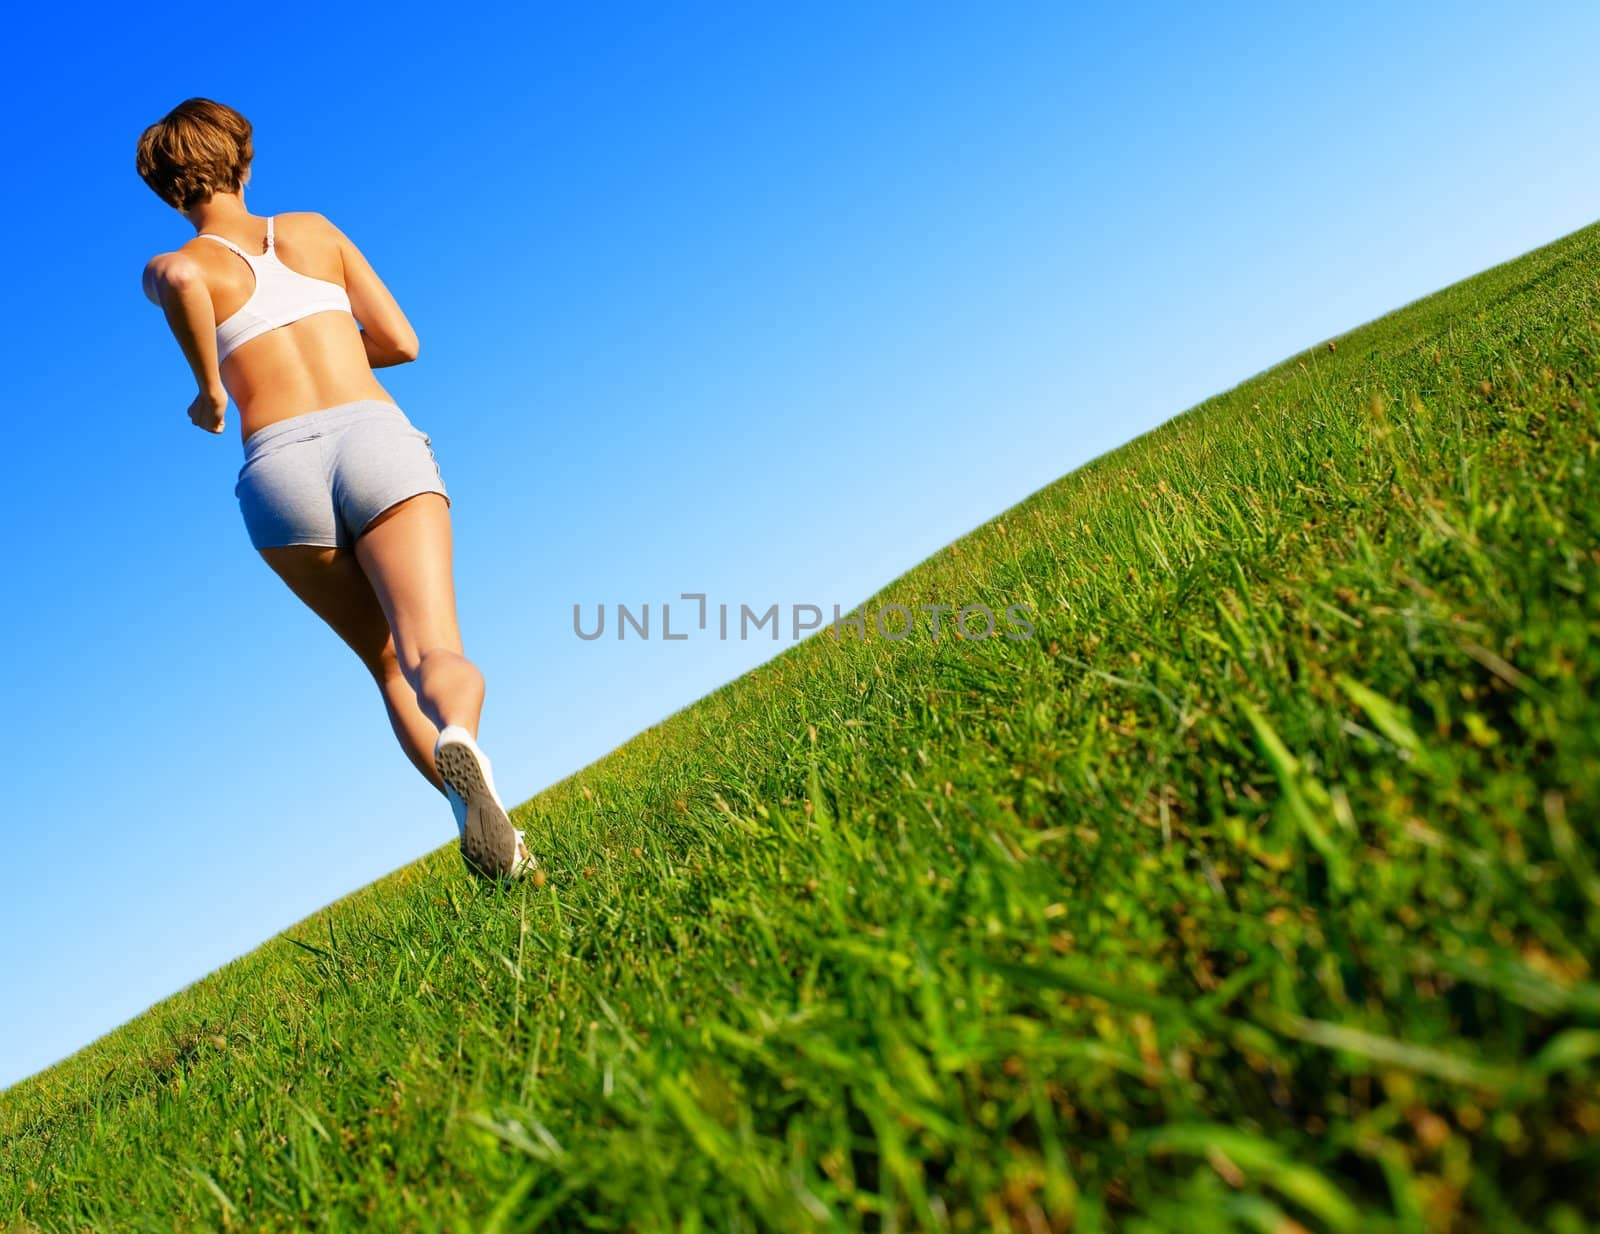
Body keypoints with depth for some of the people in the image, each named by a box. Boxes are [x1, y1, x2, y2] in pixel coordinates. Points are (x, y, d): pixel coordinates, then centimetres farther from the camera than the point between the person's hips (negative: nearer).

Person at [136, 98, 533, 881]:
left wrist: (208, 388, 2)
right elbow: (402, 343, 22)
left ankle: (497, 839, -9)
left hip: (278, 469, 0)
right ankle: (459, 740, -51)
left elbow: (179, 278, -10)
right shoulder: (314, 231, 23)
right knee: (434, 655, -14)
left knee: (388, 665, 14)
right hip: (379, 439, 0)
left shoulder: (175, 266, 16)